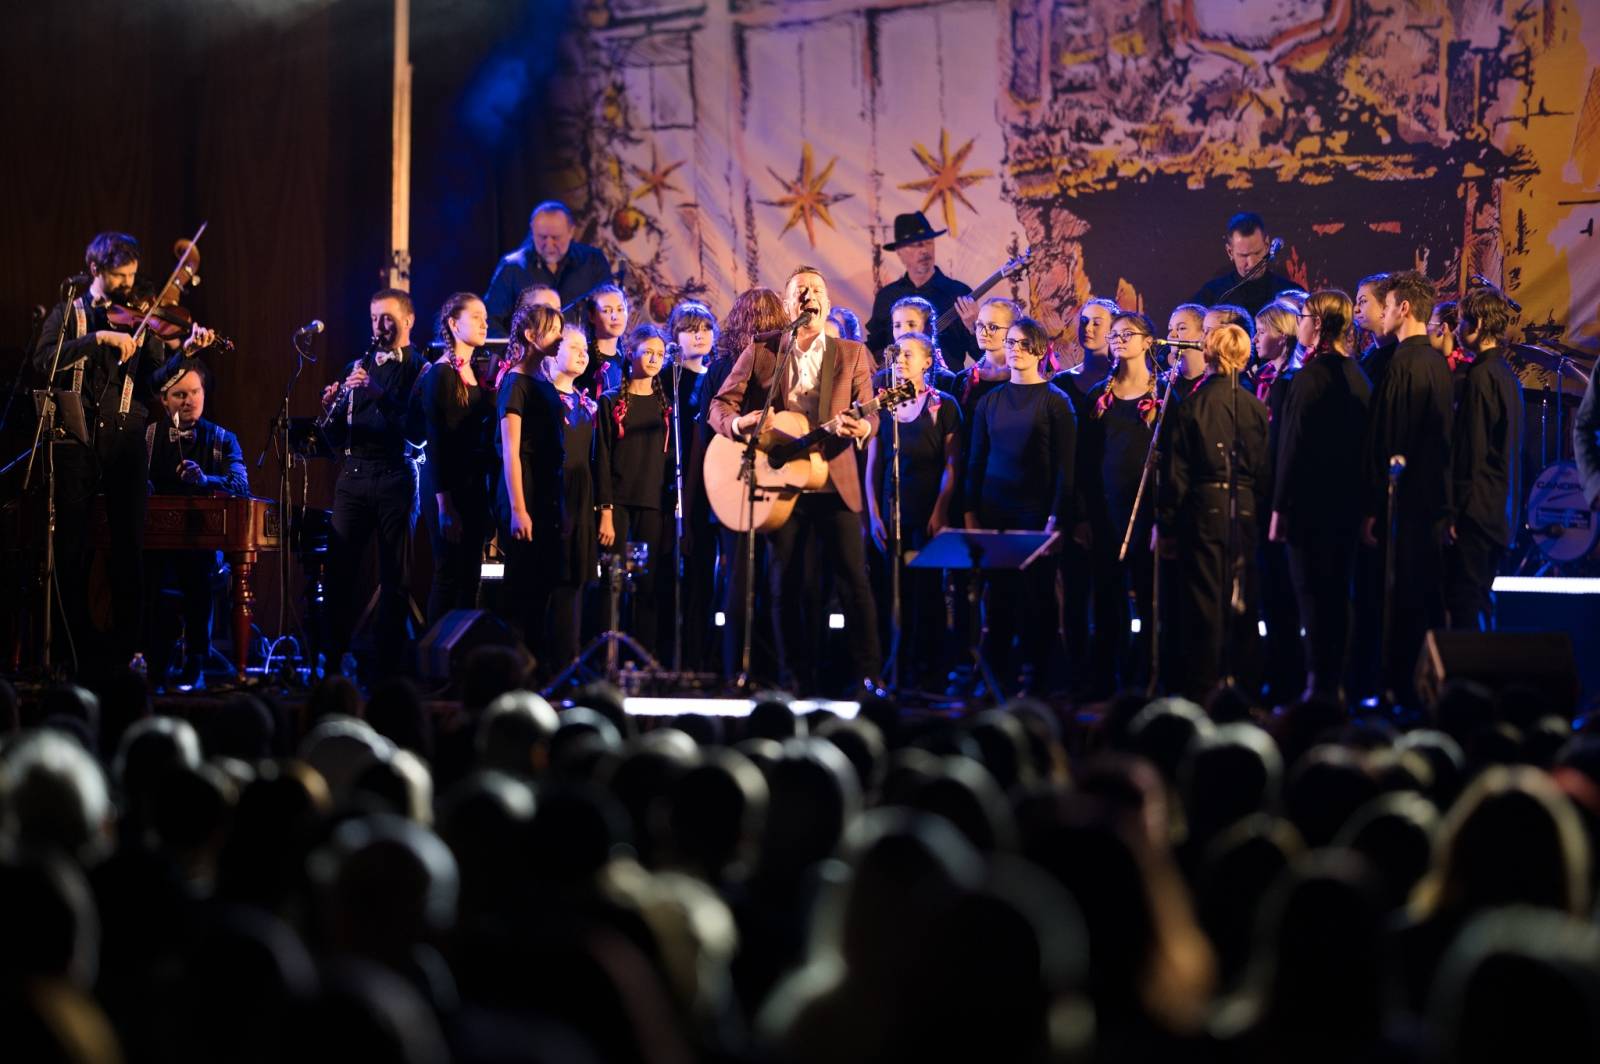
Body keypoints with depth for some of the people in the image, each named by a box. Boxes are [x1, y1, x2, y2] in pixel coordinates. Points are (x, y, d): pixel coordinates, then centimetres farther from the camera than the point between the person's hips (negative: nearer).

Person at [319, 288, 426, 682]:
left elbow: (417, 429, -13)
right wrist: (331, 410, -6)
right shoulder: (359, 367, 16)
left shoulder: (419, 370, 1)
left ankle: (386, 662, 1)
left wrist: (375, 392, -20)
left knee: (395, 576, -1)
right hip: (353, 476, 4)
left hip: (395, 477, -4)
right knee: (339, 570, -1)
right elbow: (336, 439, 16)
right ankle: (334, 660, 3)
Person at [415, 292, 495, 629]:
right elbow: (436, 443, -14)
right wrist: (445, 506, -19)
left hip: (475, 484, 8)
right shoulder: (440, 374, -9)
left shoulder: (475, 374, 14)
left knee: (470, 577, 6)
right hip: (448, 485, -8)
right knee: (450, 575, -7)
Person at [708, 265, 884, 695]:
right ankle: (797, 679, 9)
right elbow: (720, 405, 7)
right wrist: (738, 423, -16)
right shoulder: (759, 353, 8)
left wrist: (861, 426, -21)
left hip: (835, 484, 0)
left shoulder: (851, 354, 9)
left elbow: (869, 414, 4)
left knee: (854, 578, -7)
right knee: (788, 585, 2)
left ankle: (870, 675, -3)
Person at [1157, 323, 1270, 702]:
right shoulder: (1257, 408, 0)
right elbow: (1267, 469, 5)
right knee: (1242, 599, 10)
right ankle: (1242, 682, 15)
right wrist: (1261, 511, 13)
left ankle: (1202, 684, 3)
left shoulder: (1190, 406, -7)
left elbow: (1175, 472, -4)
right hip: (1247, 511, 3)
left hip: (1204, 510, -3)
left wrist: (1166, 522, 1)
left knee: (1204, 599, 1)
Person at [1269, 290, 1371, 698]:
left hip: (1311, 506, -8)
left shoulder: (1312, 375, -15)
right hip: (1347, 504, 8)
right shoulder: (1355, 374, 10)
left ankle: (1319, 684, -6)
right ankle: (1336, 684, 16)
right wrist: (1359, 501, 19)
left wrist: (1280, 507, -13)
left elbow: (1294, 447, -16)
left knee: (1314, 598, -6)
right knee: (1337, 597, 12)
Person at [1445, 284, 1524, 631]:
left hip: (1477, 511, -10)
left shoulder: (1480, 376, -15)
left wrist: (1454, 512, -15)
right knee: (1480, 599, 14)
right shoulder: (1507, 375, 13)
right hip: (1503, 511, 10)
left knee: (1466, 605, -8)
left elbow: (1470, 452, -18)